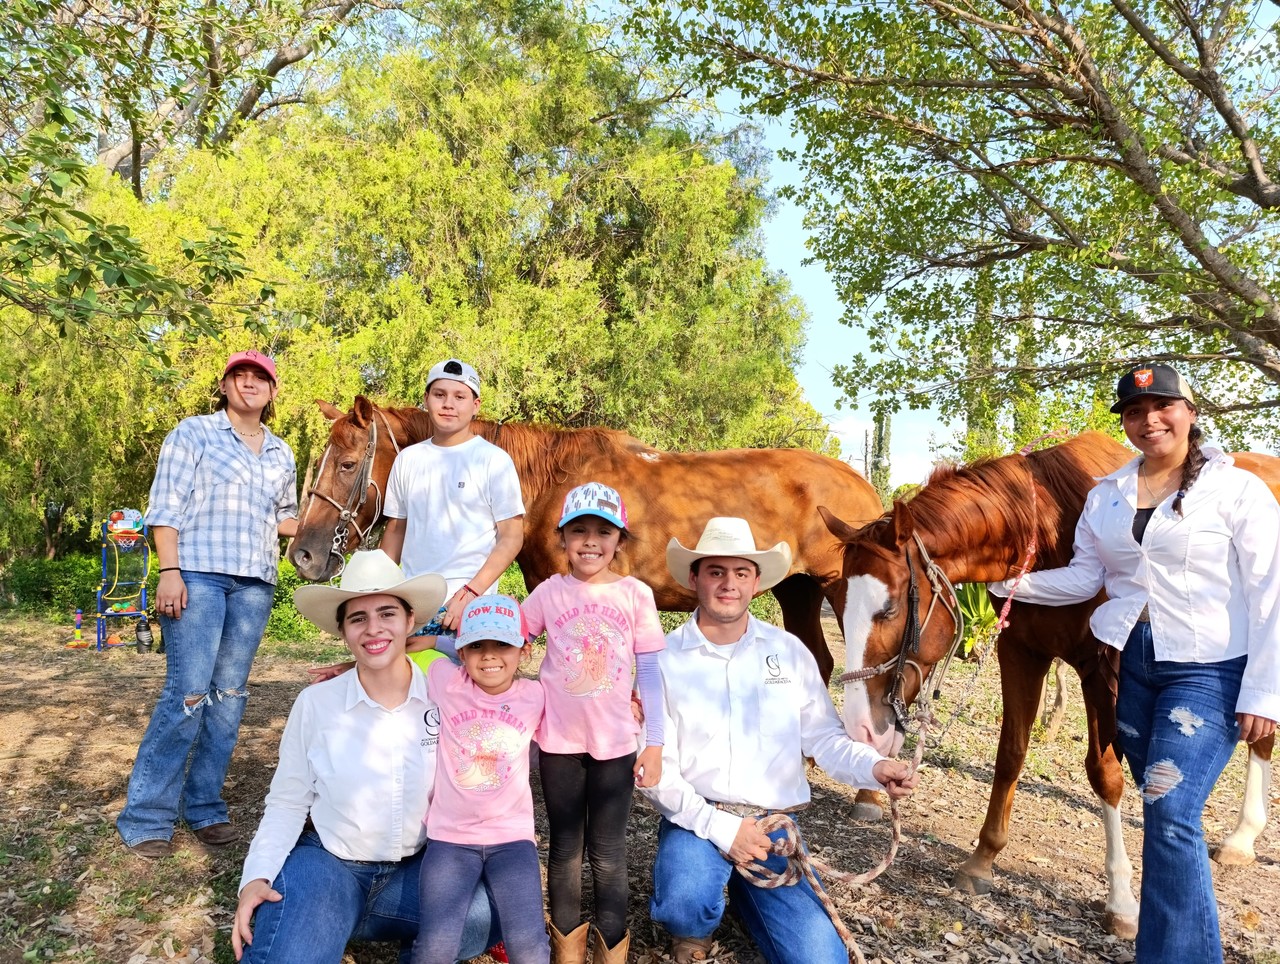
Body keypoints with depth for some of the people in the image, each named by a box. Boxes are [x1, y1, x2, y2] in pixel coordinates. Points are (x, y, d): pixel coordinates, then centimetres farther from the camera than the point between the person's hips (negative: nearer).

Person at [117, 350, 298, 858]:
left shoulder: (281, 454, 16)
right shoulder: (193, 433, 3)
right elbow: (166, 506, -3)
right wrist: (169, 571, -13)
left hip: (254, 583, 5)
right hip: (197, 574, -5)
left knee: (229, 693, 6)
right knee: (188, 692, -9)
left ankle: (204, 804, 17)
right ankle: (146, 816, 4)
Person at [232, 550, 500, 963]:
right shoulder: (315, 703, -8)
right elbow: (287, 803, -1)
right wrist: (257, 876, -12)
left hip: (417, 868, 1)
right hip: (326, 860, 0)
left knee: (493, 915, -24)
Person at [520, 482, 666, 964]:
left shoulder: (636, 594, -6)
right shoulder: (550, 593, -4)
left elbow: (650, 674, -2)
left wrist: (655, 744, -2)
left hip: (616, 743, -1)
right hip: (559, 741, 1)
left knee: (609, 852, 9)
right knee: (565, 848, 15)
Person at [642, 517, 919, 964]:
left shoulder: (789, 651, 1)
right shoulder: (665, 658, -7)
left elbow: (822, 737, 4)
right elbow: (655, 767, -9)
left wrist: (874, 767, -16)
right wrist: (719, 826, -18)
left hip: (775, 826, 3)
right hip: (697, 820, -2)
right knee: (686, 904, -33)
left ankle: (743, 890, 23)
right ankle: (692, 928, 7)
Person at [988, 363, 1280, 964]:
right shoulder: (1106, 496, 7)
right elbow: (1086, 577, 8)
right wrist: (1009, 580, -7)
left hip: (1207, 671, -5)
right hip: (1129, 664, 5)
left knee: (1170, 813, -14)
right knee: (1160, 809, 15)